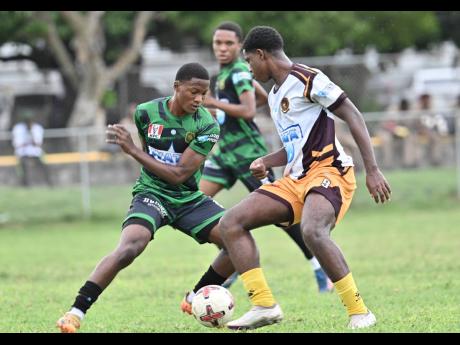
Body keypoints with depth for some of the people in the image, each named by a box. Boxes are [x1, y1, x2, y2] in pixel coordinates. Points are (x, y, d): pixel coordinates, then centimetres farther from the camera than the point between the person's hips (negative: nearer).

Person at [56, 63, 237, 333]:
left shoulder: (207, 125, -13)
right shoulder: (147, 113, -8)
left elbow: (179, 174, -19)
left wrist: (133, 150, -22)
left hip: (189, 199, 2)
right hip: (152, 194, -2)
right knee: (129, 248, -32)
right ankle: (76, 313, -28)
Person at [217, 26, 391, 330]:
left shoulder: (307, 79, -8)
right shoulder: (275, 94, 20)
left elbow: (353, 117, -12)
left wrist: (372, 170, -18)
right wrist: (267, 162, 11)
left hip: (328, 171, -9)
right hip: (295, 179, 9)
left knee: (313, 231, -37)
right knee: (231, 223, -3)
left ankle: (359, 311, -26)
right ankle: (265, 305, -7)